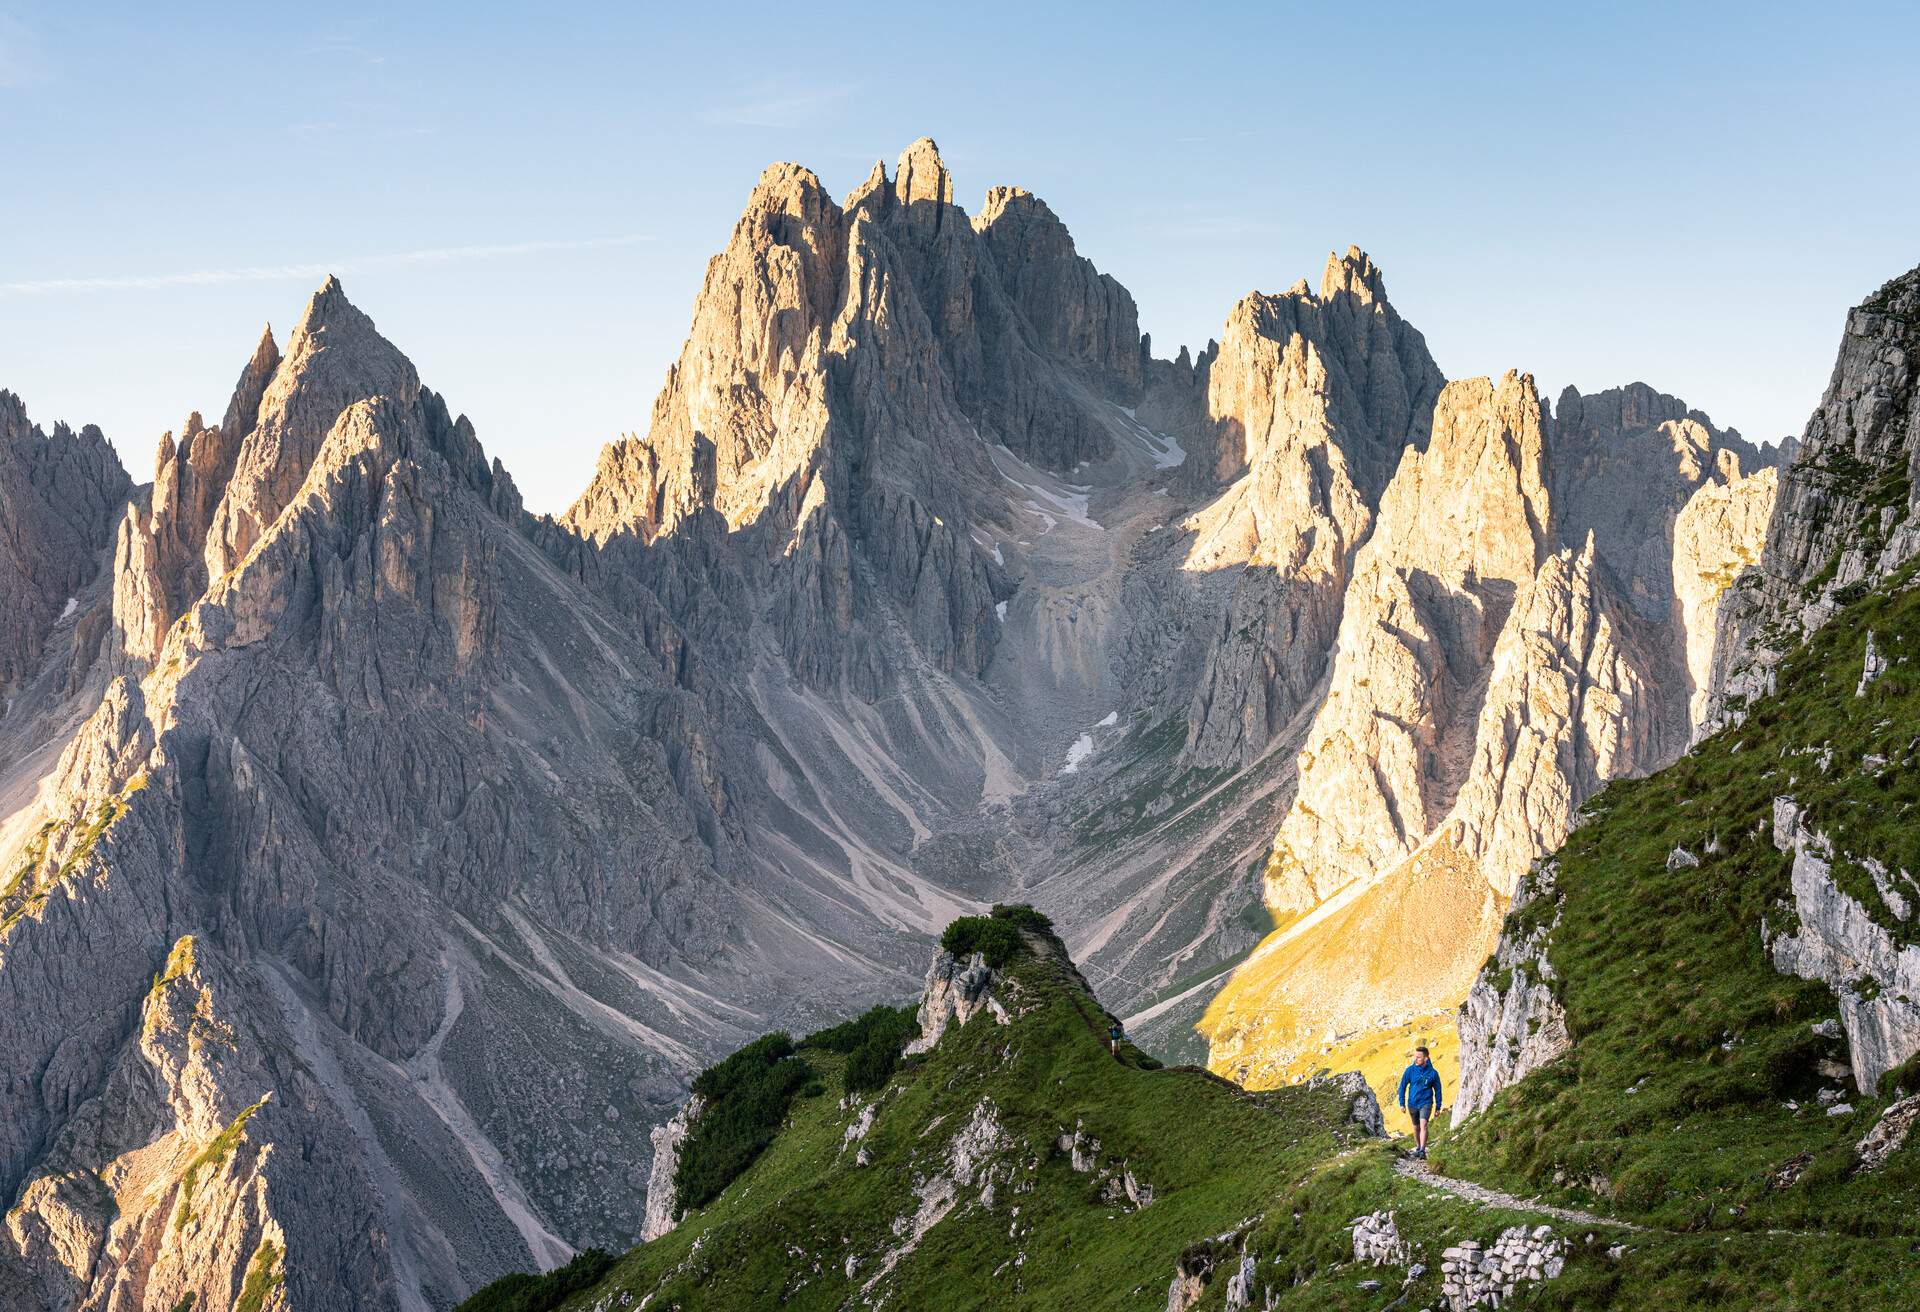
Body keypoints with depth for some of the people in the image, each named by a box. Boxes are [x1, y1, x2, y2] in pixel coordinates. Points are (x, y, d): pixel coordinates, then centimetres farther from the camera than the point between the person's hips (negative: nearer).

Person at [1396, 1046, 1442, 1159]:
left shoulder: (1433, 1073, -7)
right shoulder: (1410, 1070, -5)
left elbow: (1437, 1090, 4)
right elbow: (1402, 1087, 3)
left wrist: (1438, 1107, 7)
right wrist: (1402, 1103, 0)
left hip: (1426, 1103, -2)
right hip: (1412, 1103, 2)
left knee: (1423, 1125, -19)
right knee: (1416, 1127, 14)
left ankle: (1422, 1151, -21)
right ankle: (1418, 1147, 33)